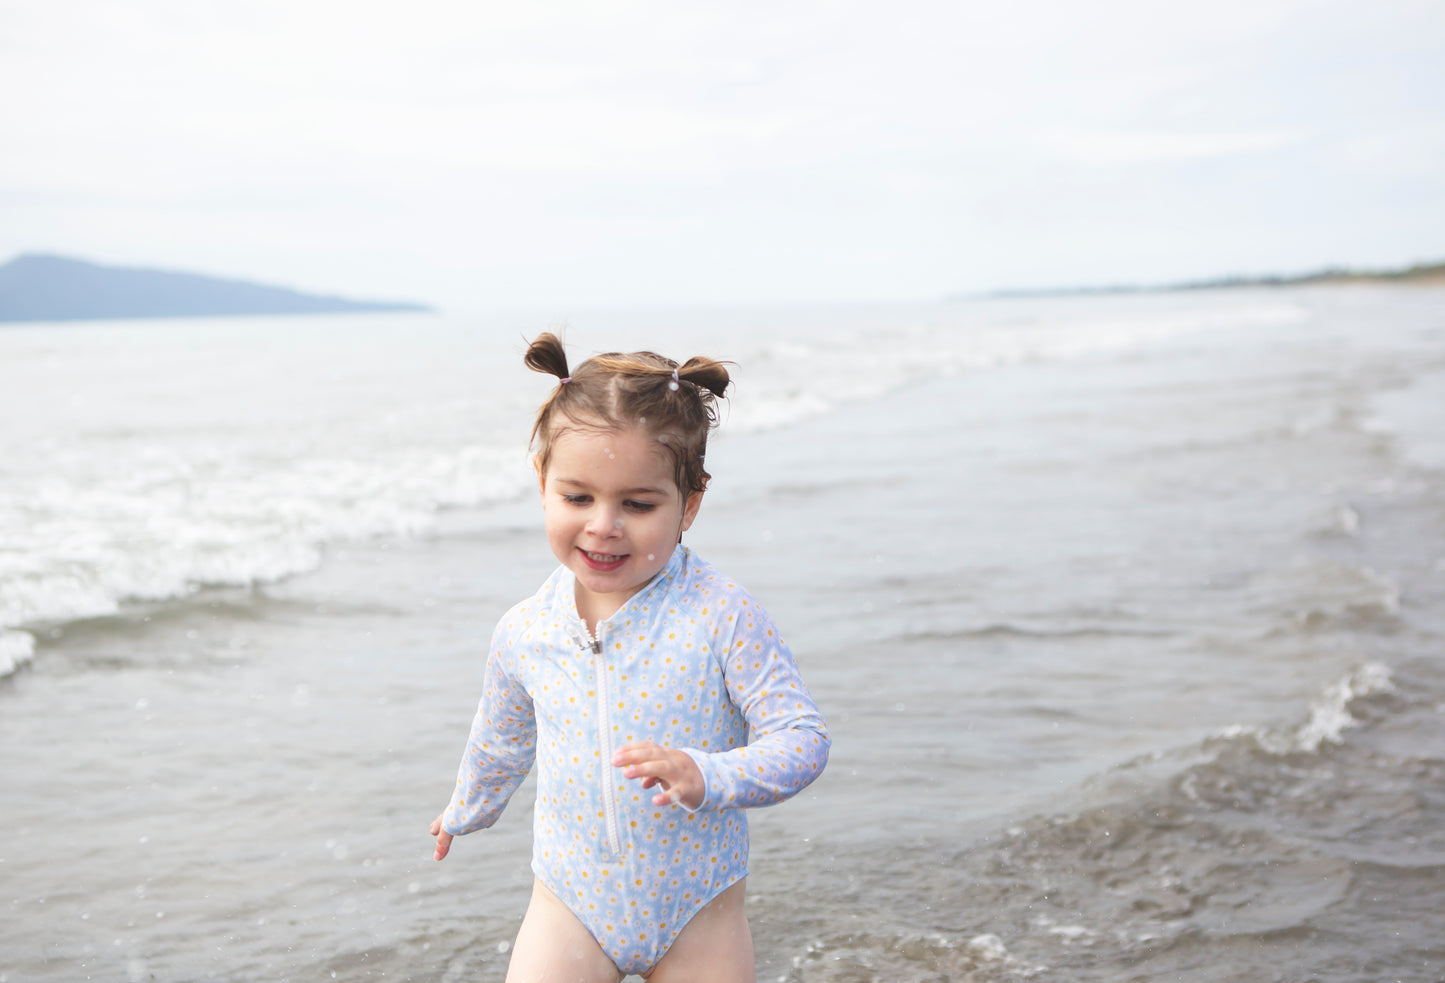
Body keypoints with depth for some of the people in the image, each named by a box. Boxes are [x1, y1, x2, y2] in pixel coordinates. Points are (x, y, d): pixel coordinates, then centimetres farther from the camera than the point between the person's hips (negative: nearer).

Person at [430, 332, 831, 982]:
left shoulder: (723, 617, -17)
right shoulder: (523, 634, -6)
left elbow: (804, 737, -17)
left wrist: (707, 776, -33)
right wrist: (467, 813, 32)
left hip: (698, 910, -2)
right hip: (571, 902, 2)